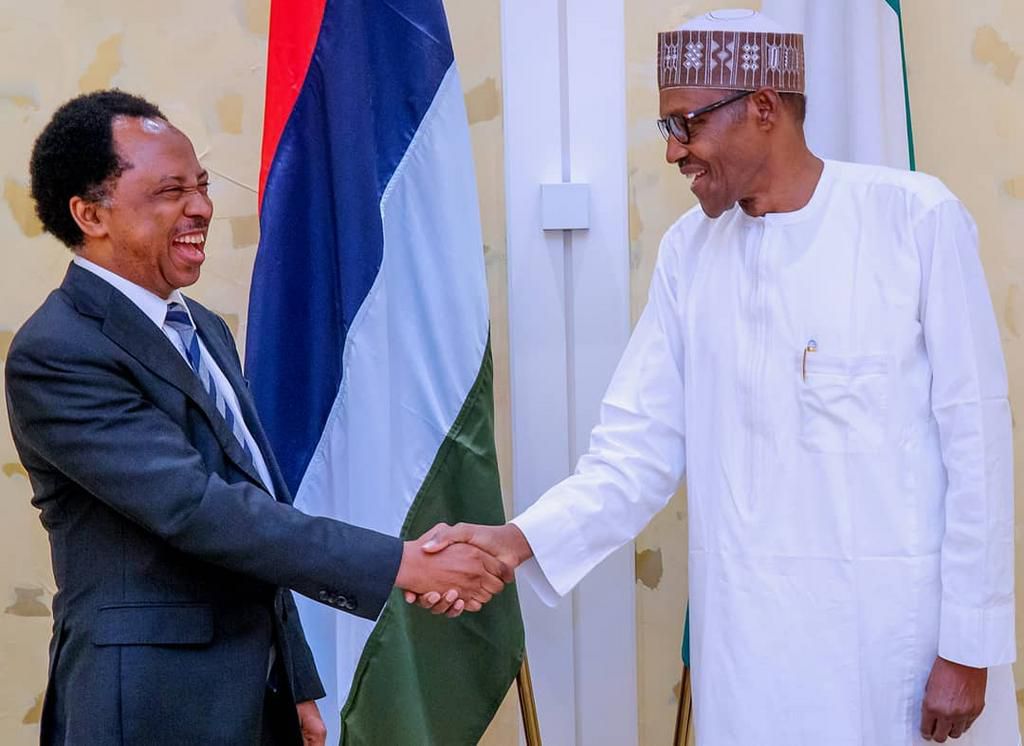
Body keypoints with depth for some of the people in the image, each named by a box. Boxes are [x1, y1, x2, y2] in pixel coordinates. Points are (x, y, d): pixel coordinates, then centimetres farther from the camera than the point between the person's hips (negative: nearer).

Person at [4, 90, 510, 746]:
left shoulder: (205, 330, 13)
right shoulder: (56, 353, -14)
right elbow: (195, 509, -22)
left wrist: (297, 686, 16)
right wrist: (401, 564, -24)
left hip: (257, 691, 8)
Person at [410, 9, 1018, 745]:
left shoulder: (916, 219, -7)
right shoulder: (688, 250, 5)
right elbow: (639, 445, 2)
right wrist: (522, 539, -14)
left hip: (905, 616, -3)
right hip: (750, 626, 3)